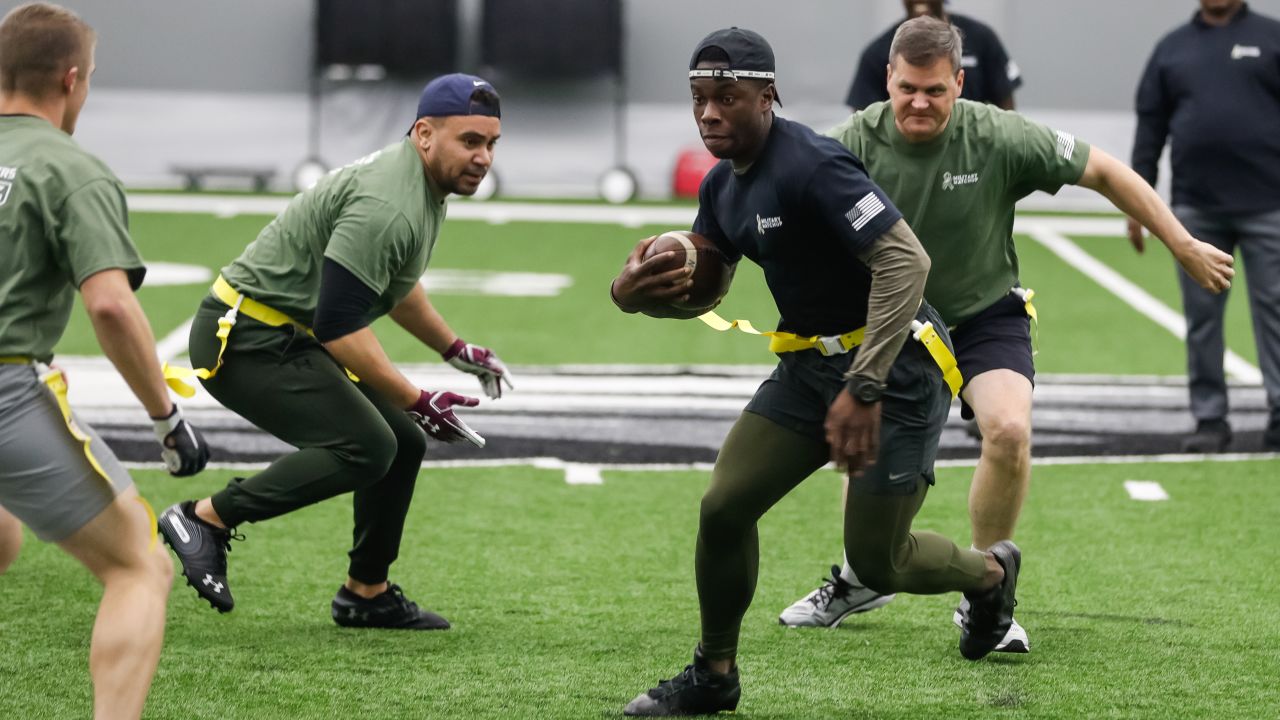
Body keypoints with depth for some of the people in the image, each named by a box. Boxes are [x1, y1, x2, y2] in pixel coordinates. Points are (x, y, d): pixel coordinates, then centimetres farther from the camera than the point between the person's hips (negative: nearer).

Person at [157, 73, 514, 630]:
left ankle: (367, 594, 23)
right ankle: (207, 519, -15)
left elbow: (394, 286, 29)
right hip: (245, 339, -11)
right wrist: (416, 401, -22)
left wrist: (456, 350, 31)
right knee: (365, 445, -23)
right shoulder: (386, 206, -25)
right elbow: (338, 325, -27)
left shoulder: (422, 187, 10)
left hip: (285, 336, 11)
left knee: (403, 440, 12)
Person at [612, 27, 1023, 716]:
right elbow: (698, 289, 16)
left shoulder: (811, 166, -24)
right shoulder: (723, 185, 5)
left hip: (895, 371, -8)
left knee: (875, 560, -1)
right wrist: (635, 293, -9)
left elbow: (905, 259, -31)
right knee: (723, 507, -3)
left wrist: (865, 388, -33)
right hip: (808, 366, 8)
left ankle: (990, 572, 31)